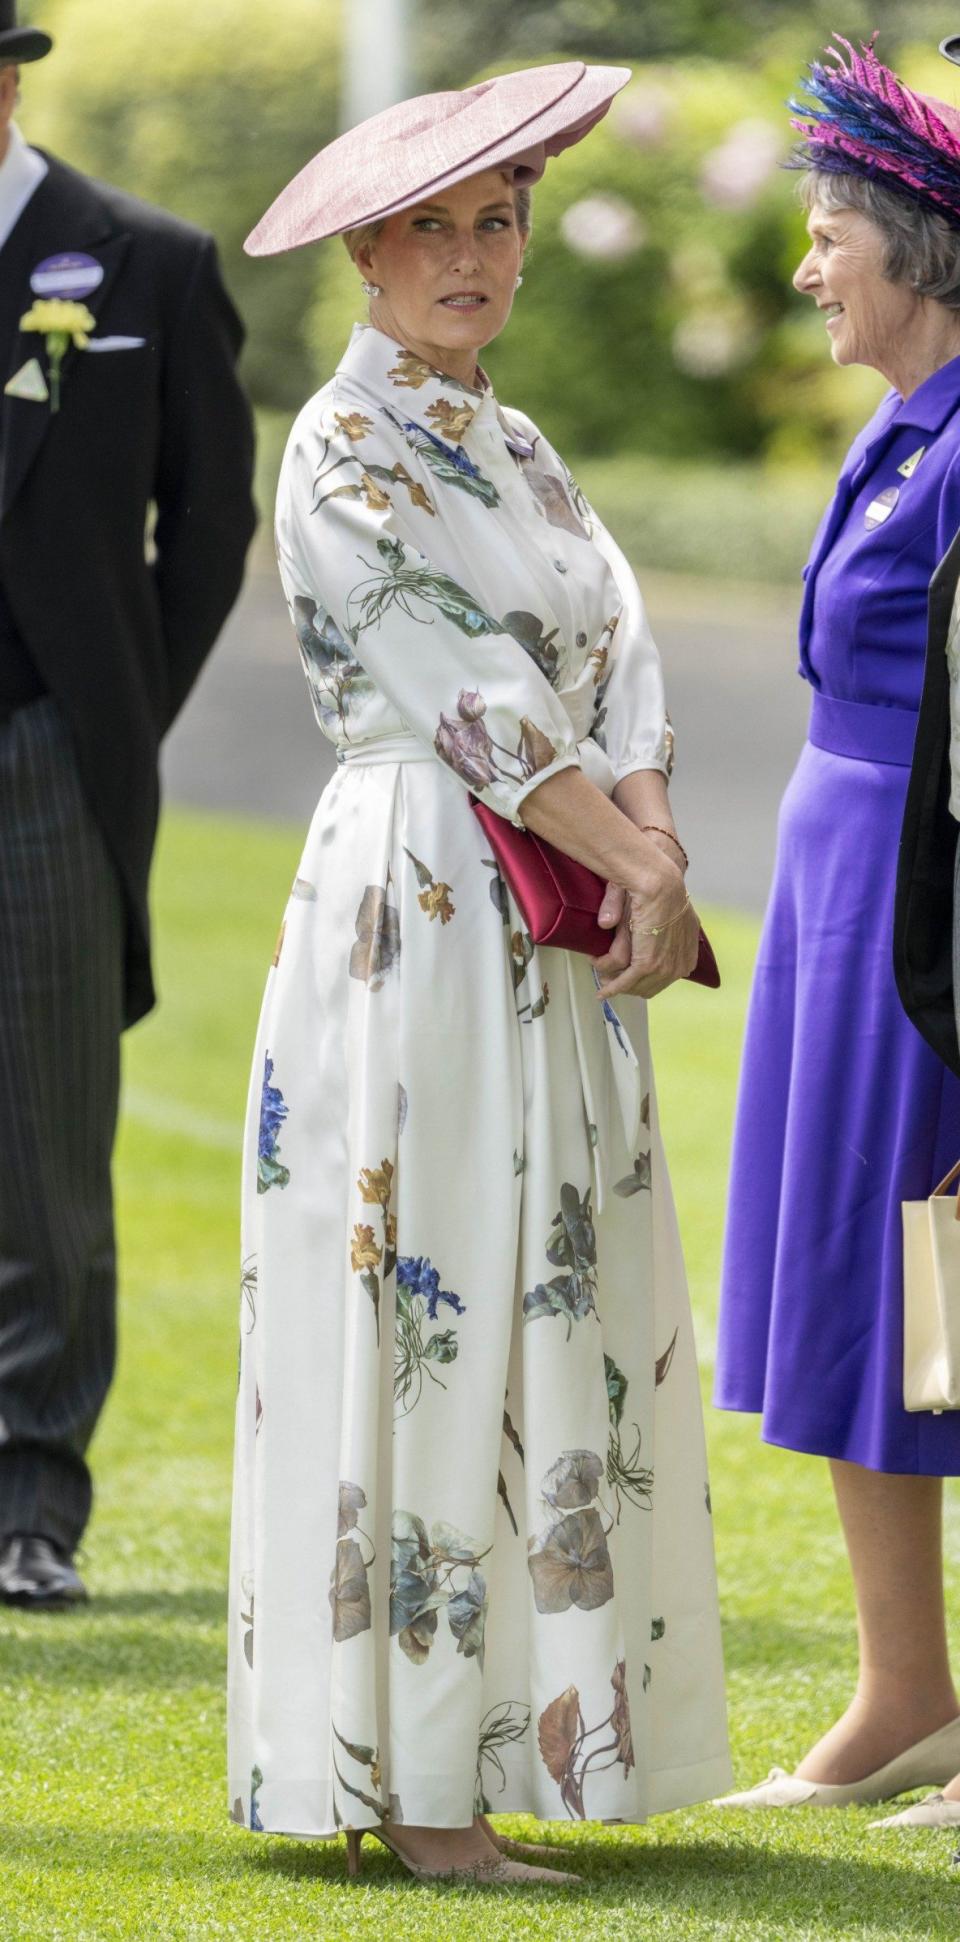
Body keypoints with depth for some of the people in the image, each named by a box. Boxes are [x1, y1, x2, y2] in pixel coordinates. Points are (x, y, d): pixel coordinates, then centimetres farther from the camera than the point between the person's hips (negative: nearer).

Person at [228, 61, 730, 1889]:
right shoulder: (345, 453, -7)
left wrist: (650, 856, -10)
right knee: (426, 1336, -8)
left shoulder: (513, 449, 18)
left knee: (544, 1321, 7)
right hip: (419, 911, -8)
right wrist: (639, 867, -10)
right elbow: (471, 700, -13)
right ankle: (417, 1793, -7)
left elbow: (619, 654, 7)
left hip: (560, 945, 8)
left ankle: (510, 1734, 12)